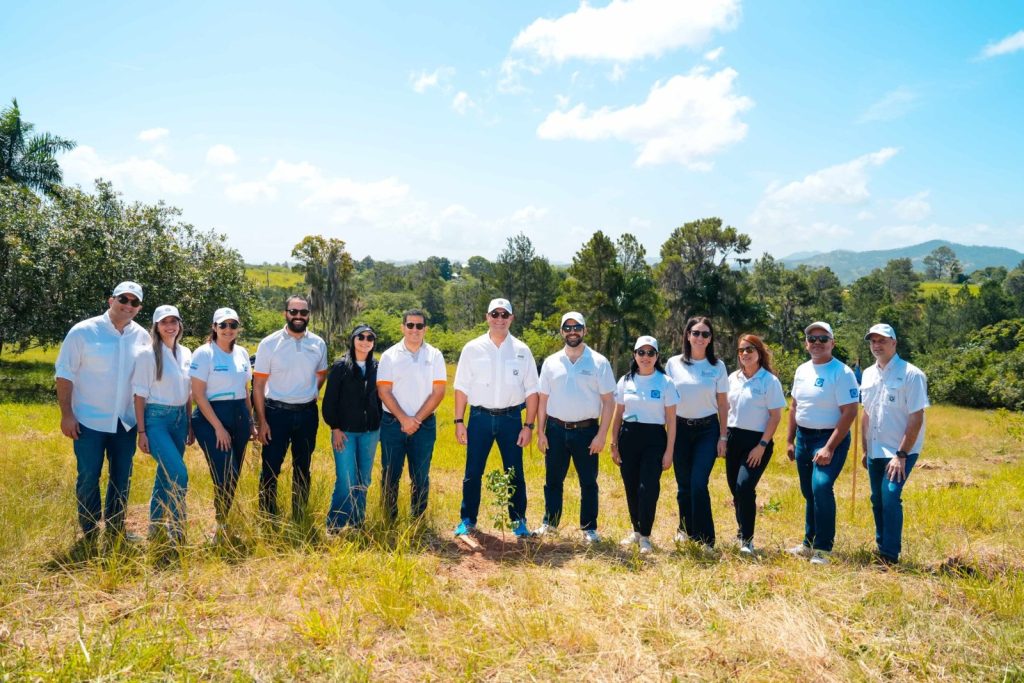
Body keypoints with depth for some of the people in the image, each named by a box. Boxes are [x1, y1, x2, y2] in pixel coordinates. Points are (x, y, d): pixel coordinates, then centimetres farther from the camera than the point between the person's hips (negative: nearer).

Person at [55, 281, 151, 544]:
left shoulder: (142, 337, 0)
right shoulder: (83, 331, -9)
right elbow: (65, 373, -7)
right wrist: (66, 414, -12)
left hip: (126, 422, 4)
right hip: (89, 421, -3)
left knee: (122, 478, 12)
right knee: (88, 479, 4)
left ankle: (116, 530, 27)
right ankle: (90, 536, 18)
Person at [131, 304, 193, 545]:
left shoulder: (186, 353, 9)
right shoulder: (148, 354, -8)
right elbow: (140, 395, -7)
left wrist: (190, 425, 13)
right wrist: (141, 432, -10)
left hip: (180, 418, 6)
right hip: (156, 419, -6)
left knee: (166, 474, 13)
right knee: (179, 474, -15)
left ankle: (156, 526, 28)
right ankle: (176, 530, -2)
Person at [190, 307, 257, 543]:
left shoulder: (242, 353, 10)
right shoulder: (204, 353, -8)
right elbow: (198, 394, -11)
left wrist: (250, 423, 12)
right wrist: (218, 427, -14)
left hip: (239, 417, 6)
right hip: (211, 418, -6)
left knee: (233, 477, 9)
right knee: (226, 476, -12)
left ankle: (223, 525, 21)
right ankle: (221, 528, 3)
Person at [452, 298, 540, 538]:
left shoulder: (522, 351, 3)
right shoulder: (473, 348, 3)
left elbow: (531, 391, 3)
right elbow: (462, 388, 3)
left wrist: (529, 425, -3)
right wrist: (459, 421, -2)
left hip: (511, 418, 0)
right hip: (480, 417, 0)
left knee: (515, 473, 6)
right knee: (472, 472, 5)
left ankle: (519, 522, 19)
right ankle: (467, 520, 19)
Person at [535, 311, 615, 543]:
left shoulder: (599, 362, -2)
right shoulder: (551, 362, 5)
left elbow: (608, 401, -3)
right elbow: (543, 399, 7)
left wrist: (602, 434, -9)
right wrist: (540, 432, 2)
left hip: (586, 430, -2)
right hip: (556, 430, 2)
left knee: (588, 482, 7)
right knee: (553, 480, 11)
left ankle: (589, 528, 19)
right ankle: (550, 523, 25)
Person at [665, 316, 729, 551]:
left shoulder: (717, 366, 1)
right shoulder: (674, 364, 1)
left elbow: (722, 403, 4)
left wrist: (723, 437, 1)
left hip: (708, 430, -1)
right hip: (680, 428, 1)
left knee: (699, 484, -10)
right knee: (683, 485, 8)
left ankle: (705, 538, 1)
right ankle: (685, 529, 28)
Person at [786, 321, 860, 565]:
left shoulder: (842, 372, -13)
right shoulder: (802, 370, 9)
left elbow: (850, 413, -17)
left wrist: (829, 448, -21)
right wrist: (789, 440, 13)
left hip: (830, 438, -7)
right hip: (803, 437, 7)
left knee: (821, 487, -21)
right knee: (808, 492, 14)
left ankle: (823, 549, -10)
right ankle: (809, 543, 27)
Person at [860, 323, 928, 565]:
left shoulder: (911, 375, -13)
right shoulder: (868, 374, 7)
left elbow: (916, 418, -15)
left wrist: (901, 454, -18)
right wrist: (864, 449, 14)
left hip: (901, 451, -6)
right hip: (875, 451, 6)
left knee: (890, 497, -16)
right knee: (877, 500, 12)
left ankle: (890, 556, -6)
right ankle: (881, 549, 26)